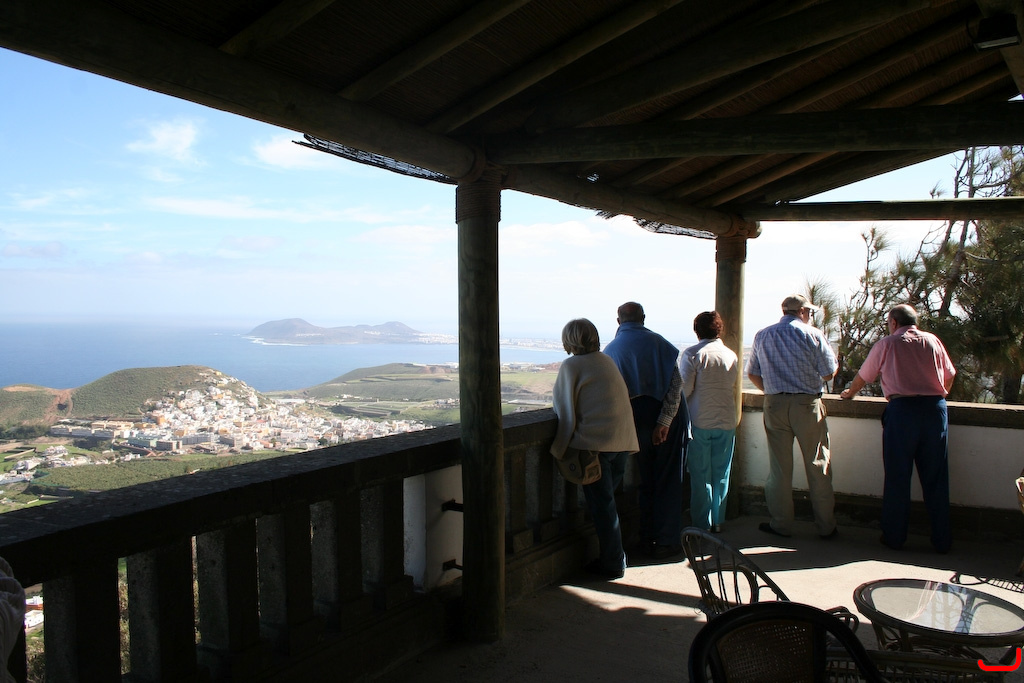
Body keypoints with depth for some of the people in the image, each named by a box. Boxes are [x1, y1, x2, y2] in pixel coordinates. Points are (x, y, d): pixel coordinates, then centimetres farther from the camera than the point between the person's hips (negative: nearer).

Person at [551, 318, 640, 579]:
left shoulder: (571, 366, -6)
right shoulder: (607, 361, 13)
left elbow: (564, 408, -7)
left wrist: (561, 448, -2)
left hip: (594, 442, -7)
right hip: (622, 441, 7)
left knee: (601, 504, 3)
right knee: (607, 500, 18)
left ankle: (613, 563, 11)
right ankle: (615, 556, 24)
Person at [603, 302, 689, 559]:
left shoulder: (610, 350, 3)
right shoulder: (657, 342, -4)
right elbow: (676, 382, -14)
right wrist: (664, 421, -14)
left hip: (638, 419, 2)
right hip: (667, 417, -2)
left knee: (646, 480, 15)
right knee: (668, 480, 6)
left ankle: (647, 539, 20)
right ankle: (666, 542, 8)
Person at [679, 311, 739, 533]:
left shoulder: (691, 354, -10)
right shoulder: (731, 356, 4)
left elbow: (684, 389, -13)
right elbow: (733, 388, 12)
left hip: (700, 422, -3)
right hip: (726, 422, 4)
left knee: (700, 475, 5)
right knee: (721, 474, 12)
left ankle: (702, 523, 11)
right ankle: (718, 521, 19)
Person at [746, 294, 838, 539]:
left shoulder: (762, 336, 8)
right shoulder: (812, 335, -4)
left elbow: (752, 373, 12)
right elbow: (829, 373, -4)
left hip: (774, 405, 3)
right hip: (807, 404, -3)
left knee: (779, 467, 8)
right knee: (818, 466, 6)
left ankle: (781, 524, 14)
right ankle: (826, 526, 12)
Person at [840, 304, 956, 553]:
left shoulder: (886, 344, 5)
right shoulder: (932, 341, 12)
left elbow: (864, 376, 16)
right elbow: (949, 376, 20)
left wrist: (850, 392, 35)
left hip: (901, 409, -3)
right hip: (935, 408, 3)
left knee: (897, 478, 6)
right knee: (936, 477, 8)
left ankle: (894, 537, 12)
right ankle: (942, 540, 13)